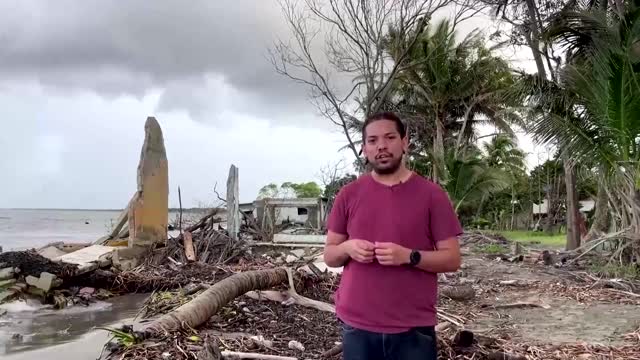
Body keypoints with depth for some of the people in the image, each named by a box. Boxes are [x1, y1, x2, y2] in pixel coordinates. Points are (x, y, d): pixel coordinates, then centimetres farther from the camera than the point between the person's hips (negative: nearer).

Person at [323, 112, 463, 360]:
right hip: (357, 325, 2)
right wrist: (347, 248, -13)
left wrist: (409, 256, -19)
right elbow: (329, 256, 8)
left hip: (414, 329, -1)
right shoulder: (348, 194, 3)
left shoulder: (432, 194, -3)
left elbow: (452, 259, -3)